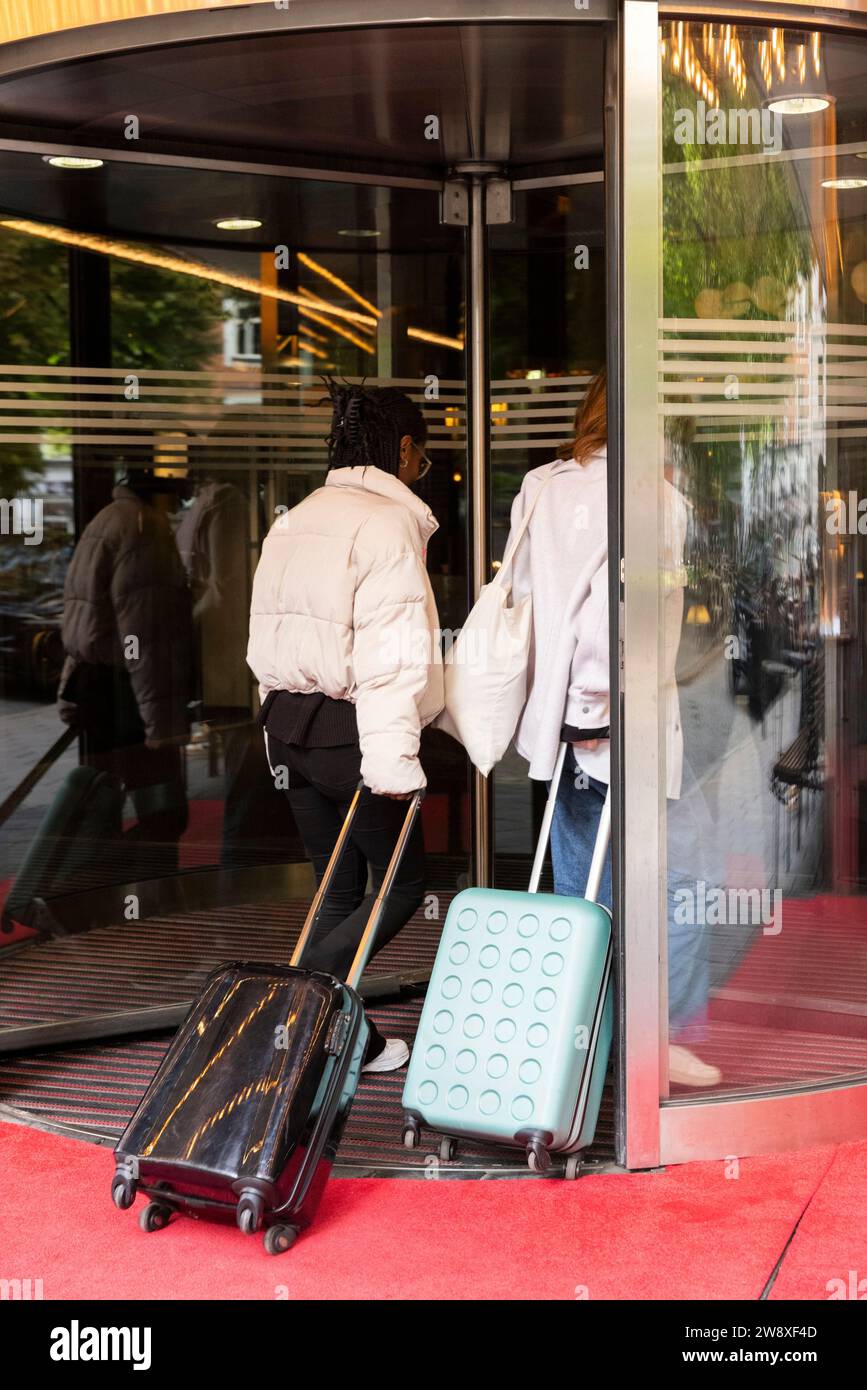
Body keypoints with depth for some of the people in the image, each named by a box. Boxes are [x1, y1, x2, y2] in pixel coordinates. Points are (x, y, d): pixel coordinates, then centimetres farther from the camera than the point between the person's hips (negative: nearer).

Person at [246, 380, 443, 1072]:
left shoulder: (293, 521, 15)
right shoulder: (388, 522, -12)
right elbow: (392, 654, -20)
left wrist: (283, 732, 20)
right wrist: (394, 757, -20)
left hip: (288, 724, 8)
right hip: (350, 730, -8)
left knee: (340, 892, 15)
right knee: (401, 884, 4)